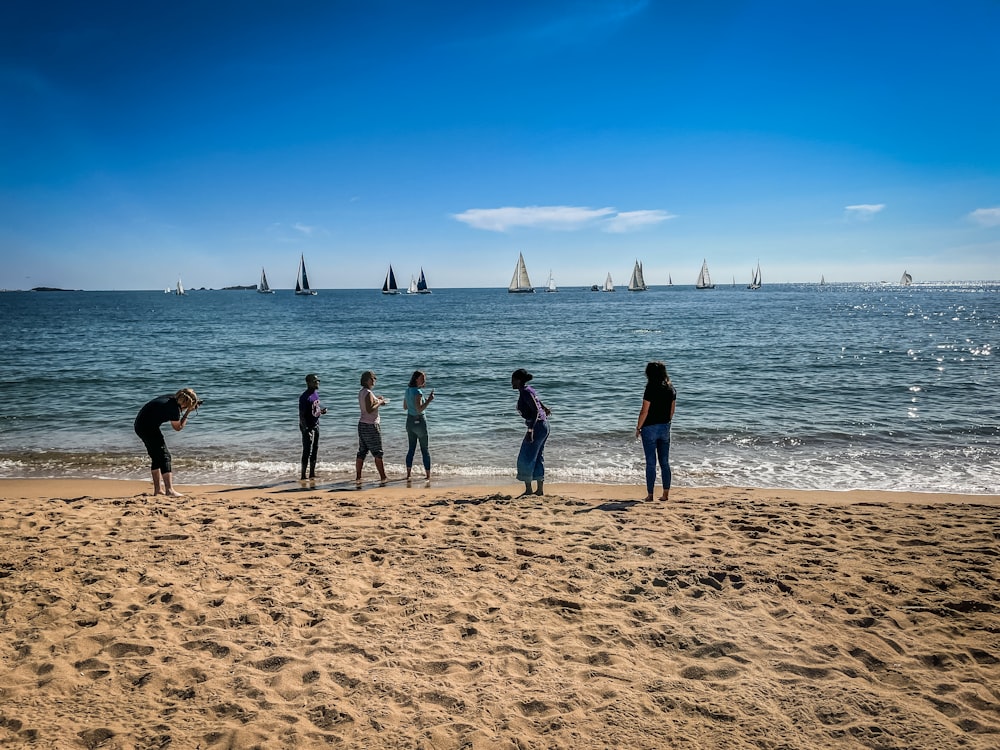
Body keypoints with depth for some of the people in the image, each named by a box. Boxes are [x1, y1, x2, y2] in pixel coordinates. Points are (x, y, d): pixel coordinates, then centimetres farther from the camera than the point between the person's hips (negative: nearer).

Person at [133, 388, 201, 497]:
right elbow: (178, 427, -5)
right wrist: (188, 412, -5)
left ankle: (157, 489, 22)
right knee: (164, 456, -10)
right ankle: (169, 489, -18)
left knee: (156, 457, 17)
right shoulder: (174, 409, -20)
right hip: (148, 427, -10)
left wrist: (188, 410, 15)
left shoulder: (172, 398, 4)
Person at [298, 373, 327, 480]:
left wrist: (322, 411, 1)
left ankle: (312, 473, 22)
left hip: (316, 425, 9)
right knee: (307, 451, -4)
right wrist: (305, 429, -26)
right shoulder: (304, 397, -19)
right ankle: (303, 475, 4)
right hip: (308, 427, -8)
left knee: (315, 449, 13)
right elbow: (301, 415, -20)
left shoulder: (316, 393, 7)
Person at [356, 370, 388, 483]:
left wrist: (376, 399, 15)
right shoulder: (368, 393, -16)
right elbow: (369, 409, -24)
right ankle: (383, 477, 3)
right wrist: (379, 402, -13)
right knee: (378, 453, -2)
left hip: (362, 424, 9)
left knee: (361, 452, 9)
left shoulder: (361, 392, 12)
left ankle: (358, 477, 9)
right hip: (371, 426, -9)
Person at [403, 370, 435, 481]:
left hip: (409, 421, 7)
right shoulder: (418, 392, -19)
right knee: (425, 449, 2)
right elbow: (419, 409, -25)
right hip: (419, 421, -7)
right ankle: (428, 475, 6)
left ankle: (408, 474, 12)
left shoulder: (408, 390, 6)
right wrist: (429, 401, -21)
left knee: (411, 448, 13)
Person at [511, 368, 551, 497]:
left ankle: (528, 490, 2)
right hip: (543, 425, 10)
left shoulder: (525, 392, -16)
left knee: (526, 459, -3)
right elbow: (540, 404, 30)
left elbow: (536, 410, -24)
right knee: (538, 457, 14)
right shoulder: (528, 390, 11)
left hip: (537, 426, -10)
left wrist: (530, 430, -32)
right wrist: (545, 408, 52)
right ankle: (540, 489, 17)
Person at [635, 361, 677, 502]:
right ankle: (666, 494, 12)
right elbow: (672, 410, 11)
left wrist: (638, 428, -3)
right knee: (664, 462, 11)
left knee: (651, 463, 0)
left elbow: (644, 411, -13)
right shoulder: (671, 389, 5)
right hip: (665, 427, 6)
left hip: (650, 427, -6)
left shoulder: (651, 389, -14)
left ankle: (650, 494, 4)